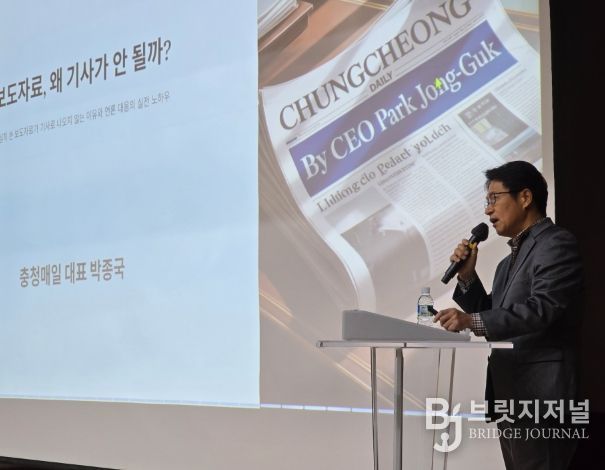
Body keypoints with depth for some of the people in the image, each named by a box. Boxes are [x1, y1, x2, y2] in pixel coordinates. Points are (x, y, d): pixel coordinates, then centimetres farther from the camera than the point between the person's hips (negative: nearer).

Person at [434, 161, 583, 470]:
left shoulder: (556, 244, -7)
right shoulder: (510, 261, 22)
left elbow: (542, 309, -21)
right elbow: (491, 317, 20)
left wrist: (473, 321, -29)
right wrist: (467, 277, 6)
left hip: (538, 396, -9)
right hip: (508, 396, 9)